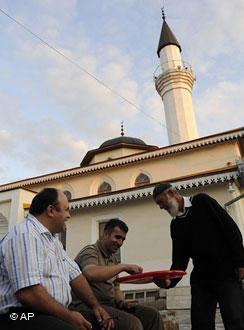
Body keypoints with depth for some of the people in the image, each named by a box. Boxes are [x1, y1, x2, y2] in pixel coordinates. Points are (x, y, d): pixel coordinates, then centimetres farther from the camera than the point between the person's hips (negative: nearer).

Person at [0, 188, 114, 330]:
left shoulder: (52, 238, 16)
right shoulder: (24, 235, -17)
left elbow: (74, 274, 16)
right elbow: (27, 293, -25)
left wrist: (95, 305, 6)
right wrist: (68, 316, -17)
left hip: (57, 314, 9)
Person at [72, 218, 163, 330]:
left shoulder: (113, 259, 20)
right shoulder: (90, 251, -7)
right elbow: (91, 274, -29)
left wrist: (122, 302, 1)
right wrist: (123, 266, -28)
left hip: (110, 304, 8)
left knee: (152, 315, -6)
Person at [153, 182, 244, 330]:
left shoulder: (201, 201, -1)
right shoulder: (175, 225, 13)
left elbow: (231, 228, -6)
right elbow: (180, 258, 6)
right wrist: (170, 280, -11)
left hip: (226, 272, -5)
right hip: (200, 278, 5)